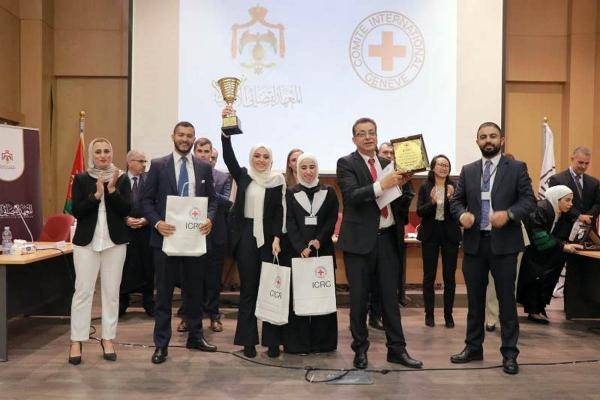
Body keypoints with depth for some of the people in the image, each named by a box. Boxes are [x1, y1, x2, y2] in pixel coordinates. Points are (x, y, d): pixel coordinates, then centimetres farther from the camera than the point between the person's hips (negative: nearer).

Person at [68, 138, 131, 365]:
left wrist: (112, 190, -18)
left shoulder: (122, 178, 4)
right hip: (86, 241, -1)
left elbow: (126, 210, -5)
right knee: (83, 291, -1)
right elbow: (76, 211, -5)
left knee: (112, 291, 6)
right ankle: (76, 342, 7)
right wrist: (96, 194, -18)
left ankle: (108, 339, 15)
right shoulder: (81, 179, 3)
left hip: (115, 241, 1)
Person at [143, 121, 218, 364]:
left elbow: (213, 199, 9)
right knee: (164, 292, 4)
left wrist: (210, 219, -10)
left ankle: (195, 336, 28)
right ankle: (161, 344, 13)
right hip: (166, 235, -2)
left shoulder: (204, 168, 7)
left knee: (195, 290, 13)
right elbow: (147, 200, 1)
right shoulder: (158, 165, 1)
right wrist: (157, 223, -15)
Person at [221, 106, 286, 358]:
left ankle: (272, 340, 10)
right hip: (245, 235, 1)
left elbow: (279, 211, 1)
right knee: (248, 288, 5)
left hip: (269, 236, -1)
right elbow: (228, 157, -5)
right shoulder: (243, 176, 8)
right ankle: (248, 340, 13)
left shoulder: (277, 180, 5)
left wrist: (277, 238, -9)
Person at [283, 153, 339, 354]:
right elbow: (290, 223, -1)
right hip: (298, 250, -1)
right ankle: (298, 342, 8)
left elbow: (332, 219, 1)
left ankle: (322, 341, 13)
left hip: (323, 249, 1)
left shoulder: (328, 192, 9)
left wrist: (319, 241, -14)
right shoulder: (291, 194, 7)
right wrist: (302, 247, -14)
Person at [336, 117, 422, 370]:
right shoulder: (346, 164, -3)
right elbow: (352, 196, -19)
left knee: (391, 297, 10)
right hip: (360, 239, -4)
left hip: (388, 237, 4)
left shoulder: (388, 164, 12)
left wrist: (403, 183, -6)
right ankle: (360, 349, 22)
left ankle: (397, 349, 21)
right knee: (359, 298, 7)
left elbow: (401, 204, 12)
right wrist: (381, 185, -28)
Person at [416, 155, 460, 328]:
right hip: (430, 234, 0)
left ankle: (448, 315, 15)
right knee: (429, 276, 4)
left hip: (450, 234, 0)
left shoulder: (454, 187, 1)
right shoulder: (425, 188, 1)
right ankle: (429, 314, 15)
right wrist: (432, 202, -22)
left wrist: (451, 199, -21)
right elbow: (419, 212, -5)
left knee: (449, 277, 4)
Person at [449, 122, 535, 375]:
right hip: (474, 242, 3)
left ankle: (509, 354, 14)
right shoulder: (468, 171, 10)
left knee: (506, 299, 2)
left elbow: (529, 201, -4)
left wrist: (509, 214, -22)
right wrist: (462, 214, -11)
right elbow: (456, 200, 11)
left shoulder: (517, 168, 1)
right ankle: (473, 348, 25)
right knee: (475, 299, 12)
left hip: (503, 242, -3)